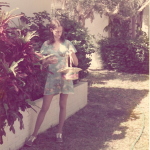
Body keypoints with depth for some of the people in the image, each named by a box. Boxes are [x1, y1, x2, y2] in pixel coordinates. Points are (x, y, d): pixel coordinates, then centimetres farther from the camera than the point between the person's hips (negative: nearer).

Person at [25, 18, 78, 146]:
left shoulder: (67, 43, 3)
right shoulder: (46, 44, 3)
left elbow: (76, 63, 3)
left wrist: (72, 54, -17)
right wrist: (48, 61, -16)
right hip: (52, 78, -1)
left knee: (63, 105, 6)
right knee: (45, 107, -3)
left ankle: (59, 132, 20)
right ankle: (34, 134, 3)